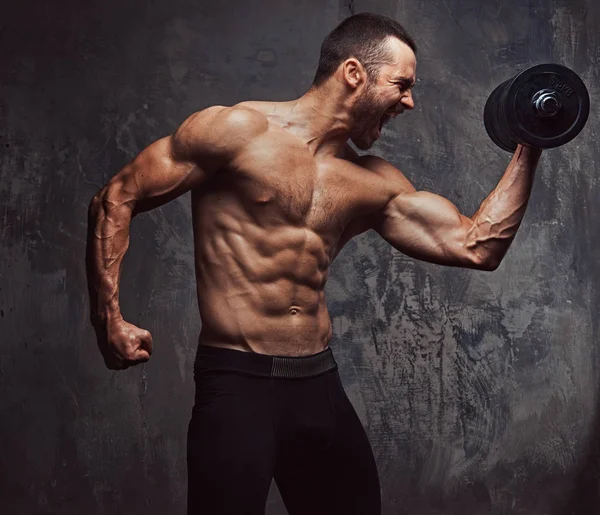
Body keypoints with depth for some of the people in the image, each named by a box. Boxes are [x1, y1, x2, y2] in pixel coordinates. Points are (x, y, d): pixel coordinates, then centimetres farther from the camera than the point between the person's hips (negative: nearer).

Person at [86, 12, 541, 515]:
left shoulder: (374, 183, 9)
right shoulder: (240, 130, -7)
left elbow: (477, 245, 7)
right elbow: (117, 198, -4)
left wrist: (528, 151, 6)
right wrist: (109, 319, -10)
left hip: (321, 386, 6)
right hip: (237, 385, -6)